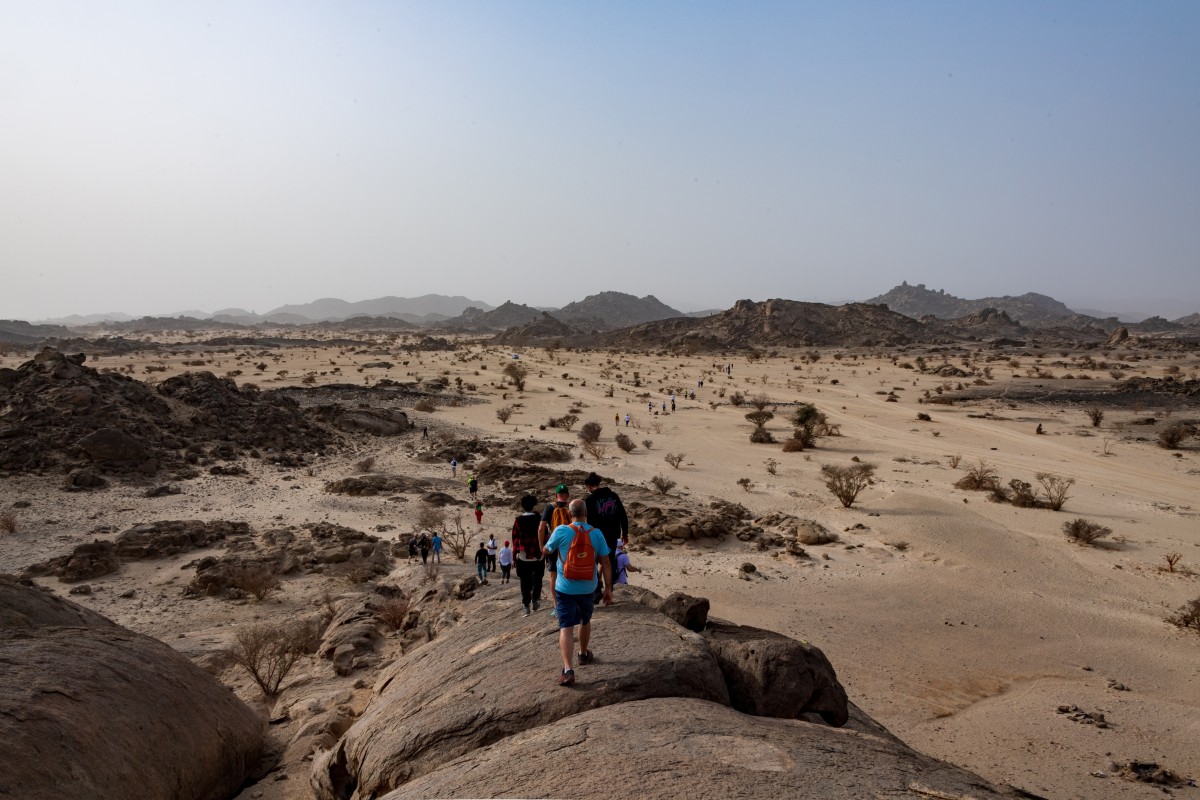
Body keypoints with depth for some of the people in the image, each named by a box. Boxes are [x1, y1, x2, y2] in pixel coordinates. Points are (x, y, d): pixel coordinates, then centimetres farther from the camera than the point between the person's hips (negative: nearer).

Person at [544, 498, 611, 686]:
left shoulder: (561, 531, -12)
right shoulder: (596, 533, -6)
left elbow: (547, 551, 5)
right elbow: (606, 563, -4)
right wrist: (608, 588, 3)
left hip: (565, 588, -2)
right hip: (588, 588, 3)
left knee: (566, 628, -4)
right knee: (585, 621, 26)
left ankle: (568, 670, -17)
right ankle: (584, 654, 44)